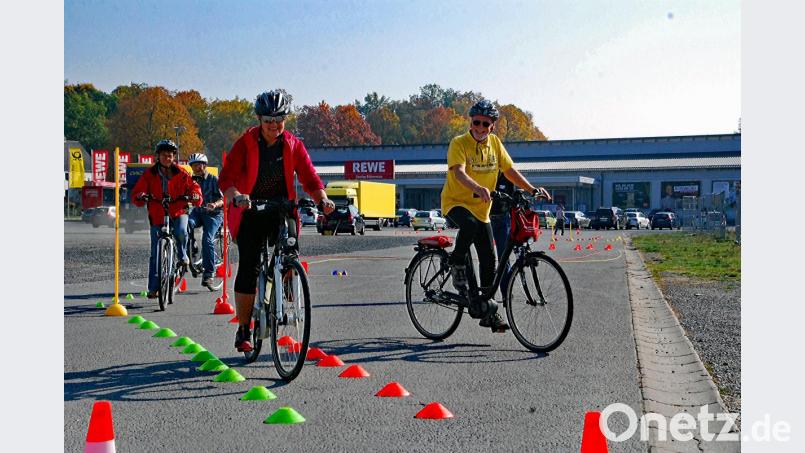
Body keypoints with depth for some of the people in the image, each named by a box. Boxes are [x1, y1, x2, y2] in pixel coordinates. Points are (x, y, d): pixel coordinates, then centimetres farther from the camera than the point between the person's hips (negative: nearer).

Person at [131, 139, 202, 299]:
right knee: (155, 254, 1)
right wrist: (140, 197, -25)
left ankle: (183, 256, -2)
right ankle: (154, 288, 10)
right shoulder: (149, 174, 0)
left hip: (178, 212, -1)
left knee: (181, 231, -34)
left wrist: (194, 196, -23)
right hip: (157, 215, 1)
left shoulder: (181, 173, -1)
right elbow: (136, 192, -2)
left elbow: (194, 187, 0)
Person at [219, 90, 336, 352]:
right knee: (248, 269, -6)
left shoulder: (293, 145, 1)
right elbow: (227, 178, -14)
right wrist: (236, 197, -35)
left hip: (283, 208, 2)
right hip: (251, 211, -2)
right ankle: (243, 330, 5)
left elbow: (309, 178, -4)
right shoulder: (246, 143, -5)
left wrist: (323, 199, -23)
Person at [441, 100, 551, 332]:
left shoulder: (495, 142, 3)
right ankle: (457, 265, -13)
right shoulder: (459, 143, -13)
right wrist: (479, 188, -47)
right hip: (455, 202, -5)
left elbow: (510, 171, 7)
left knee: (489, 260, 4)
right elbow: (458, 172, -29)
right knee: (470, 224, -39)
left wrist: (533, 189, -5)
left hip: (481, 208, 5)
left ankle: (487, 311, 17)